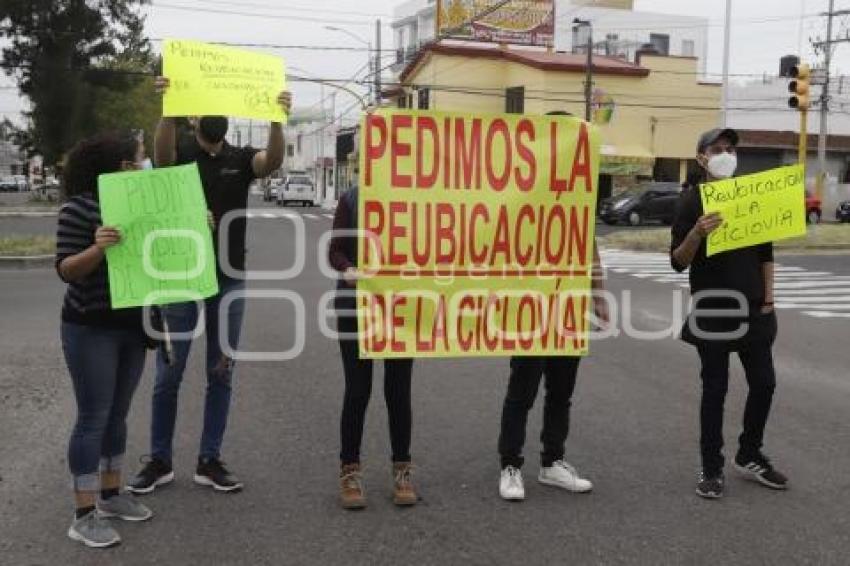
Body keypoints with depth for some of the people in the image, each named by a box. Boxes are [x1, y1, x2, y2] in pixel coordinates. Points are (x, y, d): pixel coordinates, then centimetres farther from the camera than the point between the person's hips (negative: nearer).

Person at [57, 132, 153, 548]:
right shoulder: (79, 207, -14)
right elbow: (65, 270, -16)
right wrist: (97, 248, -35)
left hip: (133, 326, 7)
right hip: (91, 329, -7)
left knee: (118, 414, 14)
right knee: (93, 418, -4)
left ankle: (111, 494, 27)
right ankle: (84, 516, 4)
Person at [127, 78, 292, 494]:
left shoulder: (242, 159, 4)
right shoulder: (179, 154, -1)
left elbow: (274, 160, -19)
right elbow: (162, 155, -27)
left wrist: (276, 119, -39)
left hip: (230, 280, 2)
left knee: (221, 373, 7)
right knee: (169, 373, 5)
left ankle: (210, 461, 18)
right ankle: (159, 461, 17)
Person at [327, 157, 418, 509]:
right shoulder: (351, 199, -1)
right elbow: (335, 251, 0)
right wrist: (348, 269, -21)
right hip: (356, 305, -1)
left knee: (398, 391, 8)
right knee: (357, 390, 3)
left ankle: (402, 471, 21)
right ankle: (350, 471, 17)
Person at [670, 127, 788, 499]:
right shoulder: (692, 201, -4)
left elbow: (766, 253, 14)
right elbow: (678, 263, -9)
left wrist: (768, 299, 6)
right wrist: (696, 233, -27)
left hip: (753, 308, 5)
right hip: (712, 309, -4)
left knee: (764, 383, 8)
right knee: (715, 388, 0)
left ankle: (749, 456, 28)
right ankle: (711, 469, 10)